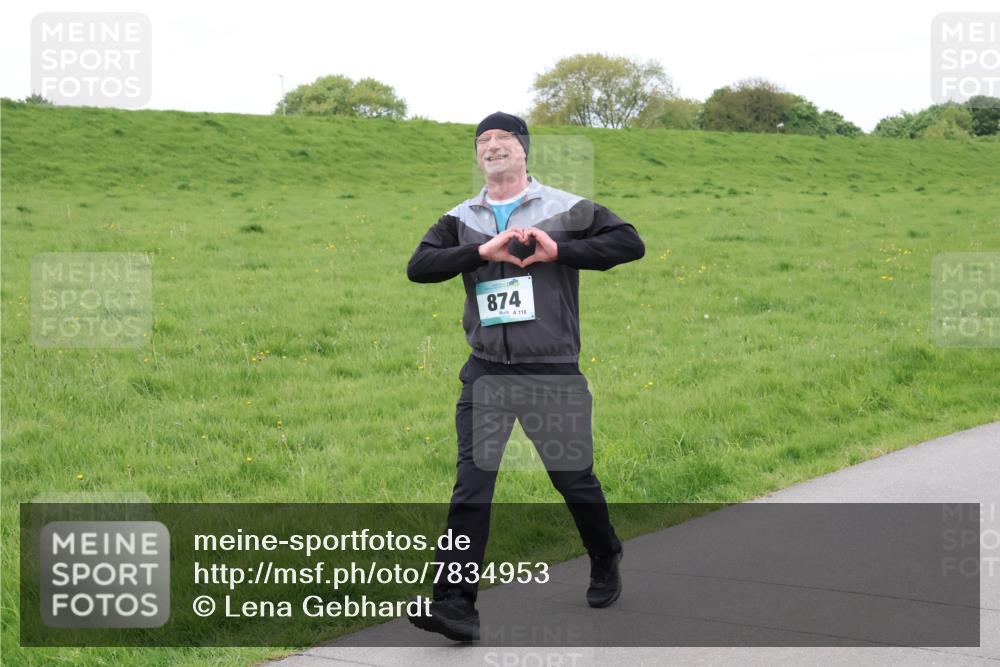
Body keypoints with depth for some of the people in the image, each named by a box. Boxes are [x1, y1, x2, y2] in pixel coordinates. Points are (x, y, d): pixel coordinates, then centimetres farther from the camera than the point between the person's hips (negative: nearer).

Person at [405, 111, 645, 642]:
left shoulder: (566, 209, 2)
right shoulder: (461, 220, 9)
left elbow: (630, 243, -5)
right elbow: (418, 267, -4)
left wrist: (559, 251, -15)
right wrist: (483, 250, -16)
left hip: (554, 371, -1)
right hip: (486, 373, 2)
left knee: (573, 477, 11)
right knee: (471, 486, -8)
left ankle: (606, 567, 38)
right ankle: (455, 604, -9)